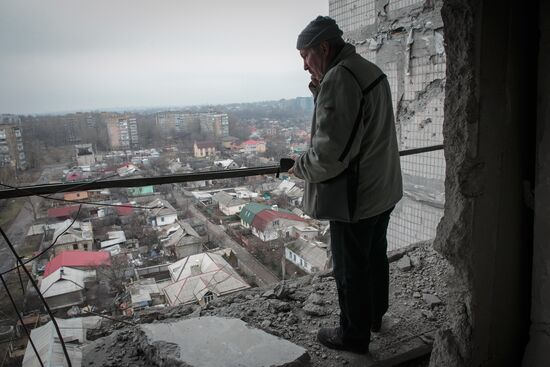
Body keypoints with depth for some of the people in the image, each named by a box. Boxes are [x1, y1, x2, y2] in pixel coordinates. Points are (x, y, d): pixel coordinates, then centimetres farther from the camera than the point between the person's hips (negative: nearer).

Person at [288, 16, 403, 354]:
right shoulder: (371, 71, 10)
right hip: (383, 190, 10)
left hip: (355, 198, -10)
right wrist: (319, 90, 2)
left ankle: (354, 336, 26)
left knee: (350, 269, 7)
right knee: (375, 256, 24)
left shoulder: (338, 78, -21)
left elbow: (329, 154, -27)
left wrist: (300, 166, -8)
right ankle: (375, 315, 45)